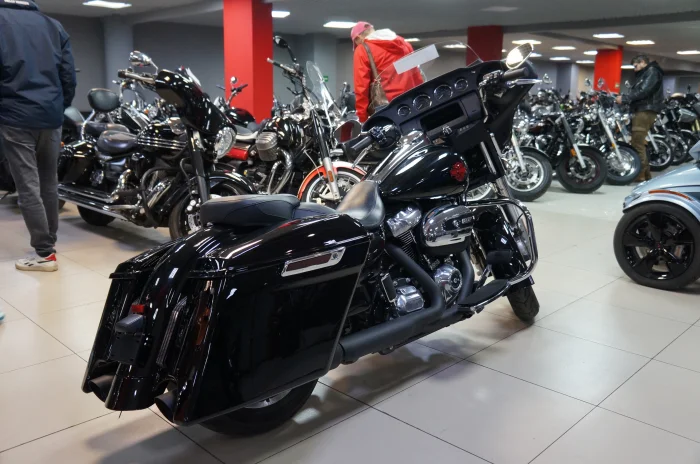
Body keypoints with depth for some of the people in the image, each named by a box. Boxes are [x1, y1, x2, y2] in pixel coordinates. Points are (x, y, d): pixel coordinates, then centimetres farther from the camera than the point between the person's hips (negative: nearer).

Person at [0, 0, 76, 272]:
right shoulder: (53, 25, 12)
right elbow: (69, 76, 9)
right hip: (51, 116, 5)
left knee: (28, 186, -3)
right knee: (49, 181, 16)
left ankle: (45, 253, -3)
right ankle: (50, 239, 27)